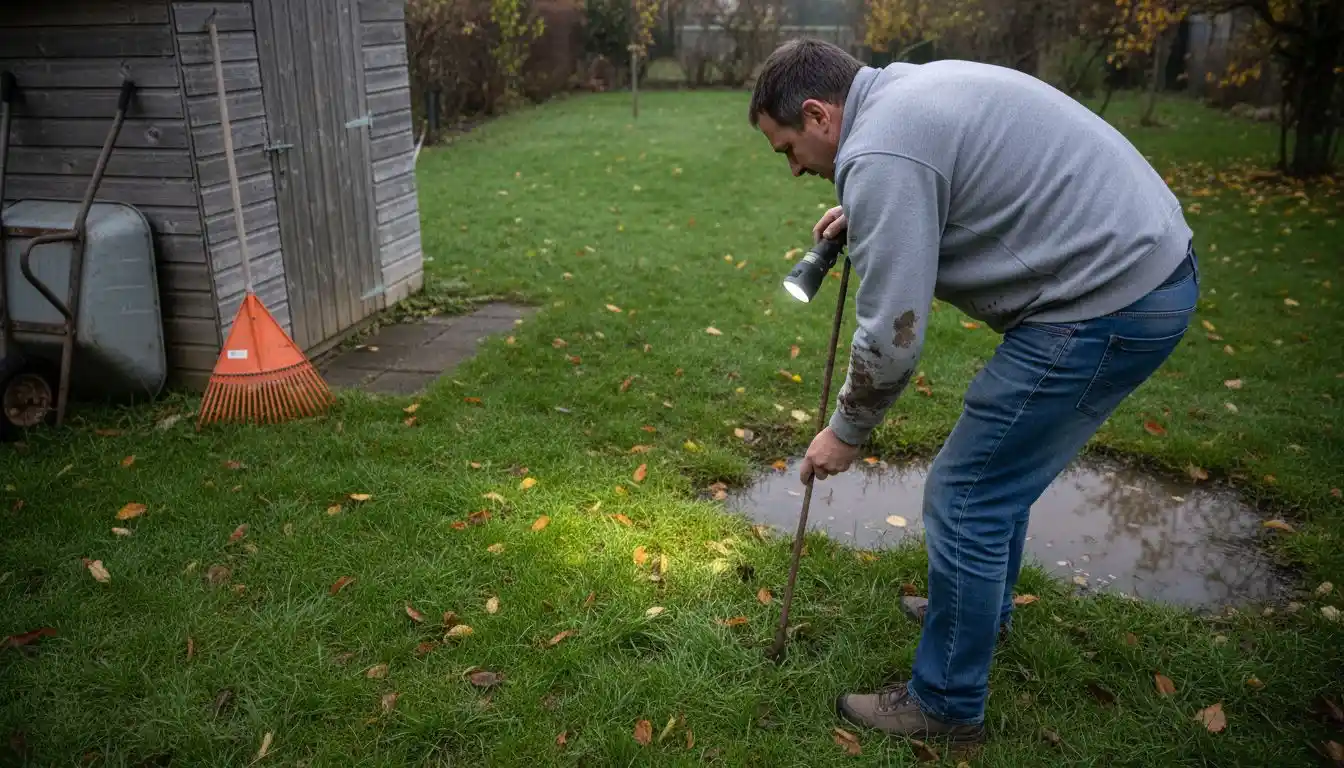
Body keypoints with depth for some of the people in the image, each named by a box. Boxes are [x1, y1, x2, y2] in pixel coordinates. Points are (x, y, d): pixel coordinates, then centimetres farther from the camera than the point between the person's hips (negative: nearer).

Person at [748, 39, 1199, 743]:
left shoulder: (878, 154, -18)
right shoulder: (910, 86, 13)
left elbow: (892, 336, -18)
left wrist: (846, 433, -1)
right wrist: (864, 215, 20)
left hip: (1104, 301, -10)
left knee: (965, 499, -1)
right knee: (1000, 468, 25)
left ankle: (946, 704, 16)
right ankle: (985, 607, 46)